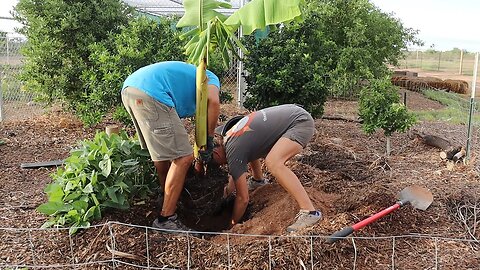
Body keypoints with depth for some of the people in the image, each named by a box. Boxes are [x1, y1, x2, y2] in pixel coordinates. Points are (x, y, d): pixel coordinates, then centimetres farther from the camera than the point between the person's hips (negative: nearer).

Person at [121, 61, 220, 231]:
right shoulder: (211, 79, 18)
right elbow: (213, 102, -8)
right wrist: (209, 140, 1)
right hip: (151, 94, -10)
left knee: (162, 152, 26)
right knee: (183, 158, -4)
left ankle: (168, 198, 42)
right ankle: (165, 220, 2)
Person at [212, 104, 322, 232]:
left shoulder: (233, 151, -21)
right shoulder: (227, 134, 4)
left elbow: (243, 199, -15)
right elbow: (235, 175, 18)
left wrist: (232, 224, -3)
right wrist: (225, 194, 14)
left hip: (301, 121, -10)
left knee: (273, 163, -30)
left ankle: (309, 212, -28)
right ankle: (258, 181, 39)